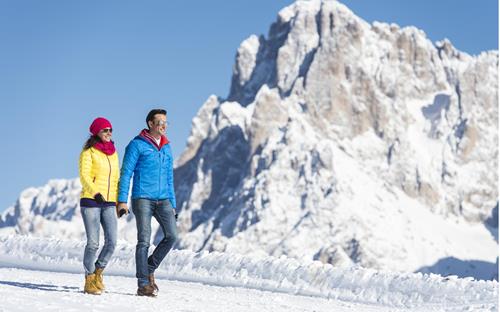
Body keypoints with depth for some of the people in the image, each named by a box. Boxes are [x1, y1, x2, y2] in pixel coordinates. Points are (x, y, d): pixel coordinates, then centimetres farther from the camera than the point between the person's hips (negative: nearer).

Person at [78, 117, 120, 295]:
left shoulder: (113, 153, 16)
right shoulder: (88, 152, -2)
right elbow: (84, 176, -13)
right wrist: (95, 193, -29)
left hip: (109, 203, 5)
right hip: (90, 202, -5)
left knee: (112, 242, -8)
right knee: (93, 243, -7)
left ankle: (98, 272, 15)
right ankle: (89, 281, 7)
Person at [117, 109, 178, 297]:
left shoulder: (166, 148, 16)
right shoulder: (137, 145, -2)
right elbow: (126, 173, -5)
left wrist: (173, 205, 16)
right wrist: (122, 200, -12)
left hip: (163, 200, 5)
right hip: (142, 199, -5)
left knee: (171, 235, -9)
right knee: (144, 240, -7)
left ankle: (149, 269, 10)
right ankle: (143, 284, -2)